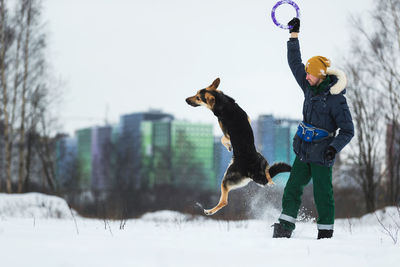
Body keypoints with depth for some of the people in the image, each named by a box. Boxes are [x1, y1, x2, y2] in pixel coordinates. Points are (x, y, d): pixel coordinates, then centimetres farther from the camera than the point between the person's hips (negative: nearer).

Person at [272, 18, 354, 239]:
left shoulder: (336, 99, -16)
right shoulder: (310, 86, 4)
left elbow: (348, 131, -12)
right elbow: (295, 63, 14)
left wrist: (334, 148, -25)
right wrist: (294, 35, 11)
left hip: (321, 155, -7)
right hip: (304, 151, 7)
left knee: (322, 193, -2)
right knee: (293, 187, 3)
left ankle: (326, 231, 8)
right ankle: (286, 225, 6)